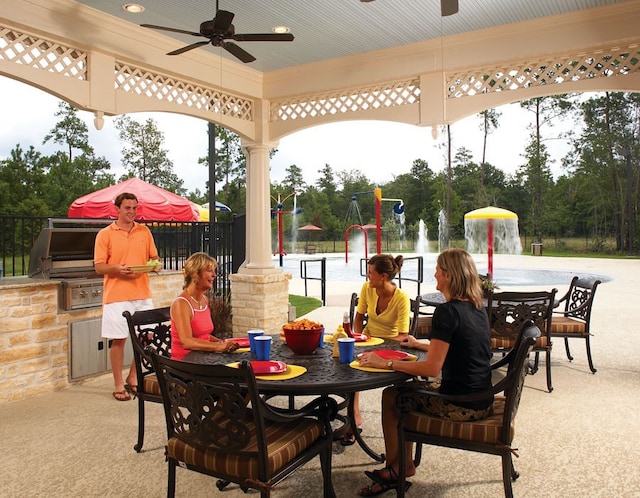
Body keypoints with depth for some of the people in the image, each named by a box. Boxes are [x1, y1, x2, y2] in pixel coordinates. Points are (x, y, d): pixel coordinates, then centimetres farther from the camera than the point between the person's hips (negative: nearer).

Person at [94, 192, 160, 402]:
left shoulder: (144, 231, 10)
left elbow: (154, 257, 16)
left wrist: (156, 265, -6)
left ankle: (132, 378, 25)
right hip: (117, 295, -4)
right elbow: (99, 267, -3)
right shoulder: (105, 234, -1)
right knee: (118, 340, 2)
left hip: (142, 294, 4)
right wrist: (117, 269, -21)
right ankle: (118, 385, 15)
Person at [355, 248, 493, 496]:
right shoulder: (477, 308, 6)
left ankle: (397, 469, 24)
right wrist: (419, 344, 26)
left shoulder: (447, 312, -21)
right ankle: (400, 466, 25)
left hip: (462, 405, -9)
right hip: (481, 400, 9)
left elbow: (432, 368, -23)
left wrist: (386, 363, -16)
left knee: (390, 396, 9)